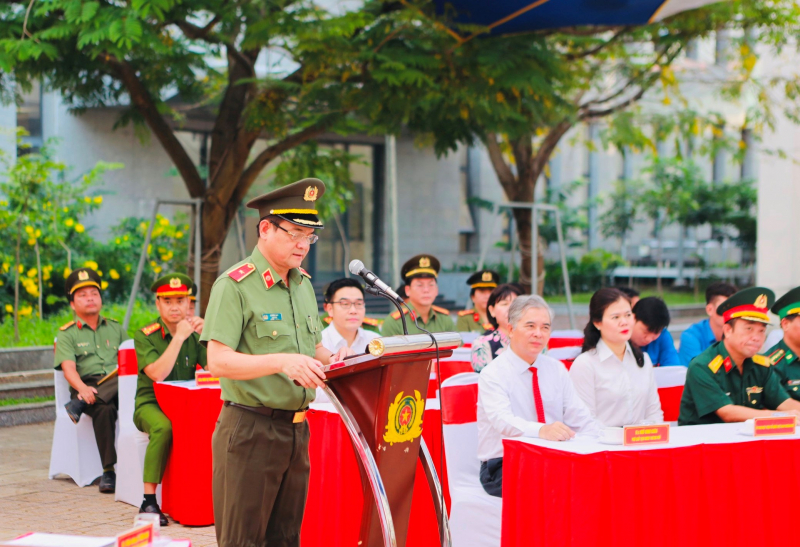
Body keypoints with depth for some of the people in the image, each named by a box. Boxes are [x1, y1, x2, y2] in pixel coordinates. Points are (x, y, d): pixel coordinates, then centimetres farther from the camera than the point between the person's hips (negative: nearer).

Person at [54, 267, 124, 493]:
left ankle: (79, 405, -36)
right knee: (104, 409, -36)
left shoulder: (115, 328, 25)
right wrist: (83, 388, -25)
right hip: (88, 386, -3)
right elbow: (69, 368, -3)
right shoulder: (67, 334, 13)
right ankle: (108, 471, -35)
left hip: (118, 386, 3)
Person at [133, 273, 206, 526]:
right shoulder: (145, 335, -4)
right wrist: (179, 337, -18)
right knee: (163, 427, -38)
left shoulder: (193, 334, 8)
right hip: (151, 405, -3)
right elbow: (157, 374, -20)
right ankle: (149, 501, -30)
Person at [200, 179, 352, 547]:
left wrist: (332, 360, -1)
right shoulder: (235, 285, -11)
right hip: (249, 430, -7)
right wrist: (281, 362, -31)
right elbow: (218, 362, -19)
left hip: (296, 429, 7)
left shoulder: (303, 285, 14)